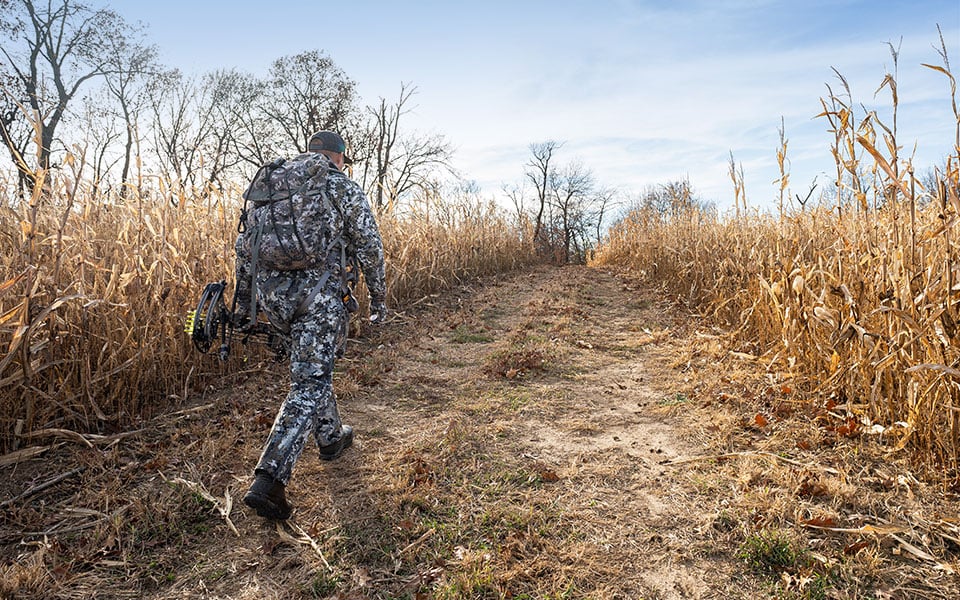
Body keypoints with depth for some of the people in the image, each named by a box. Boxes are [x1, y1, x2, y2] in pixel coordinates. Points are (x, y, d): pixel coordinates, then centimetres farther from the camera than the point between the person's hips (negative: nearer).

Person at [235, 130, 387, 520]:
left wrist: (243, 297, 22)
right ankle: (267, 480, -11)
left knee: (311, 365, 24)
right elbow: (369, 247, -1)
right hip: (317, 292, -6)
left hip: (271, 290, 6)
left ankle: (331, 438, 39)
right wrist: (378, 299, 7)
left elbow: (245, 245, 16)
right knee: (309, 385, -2)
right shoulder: (344, 188, 3)